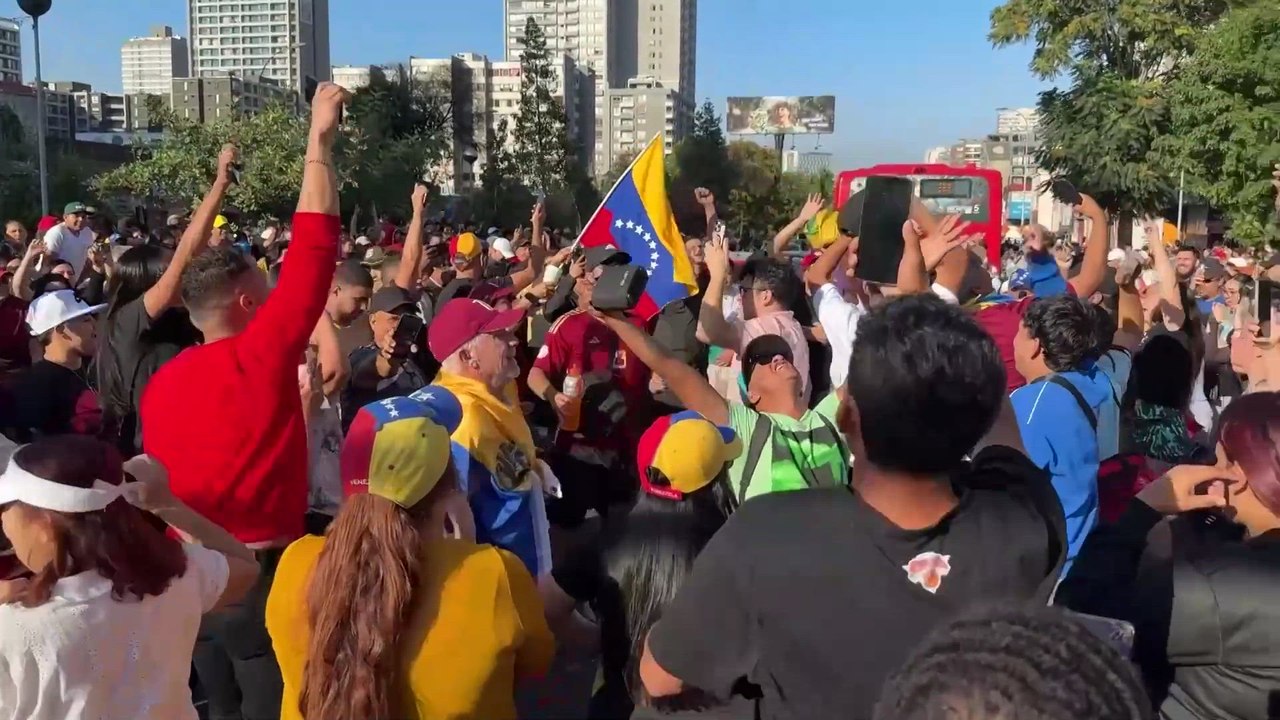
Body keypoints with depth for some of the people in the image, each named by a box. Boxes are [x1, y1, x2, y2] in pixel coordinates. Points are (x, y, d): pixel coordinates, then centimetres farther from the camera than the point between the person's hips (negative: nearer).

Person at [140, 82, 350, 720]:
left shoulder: (162, 381, 3)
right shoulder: (259, 359, -16)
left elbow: (160, 484, 11)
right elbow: (314, 250, -17)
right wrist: (319, 141, -12)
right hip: (258, 574, -6)